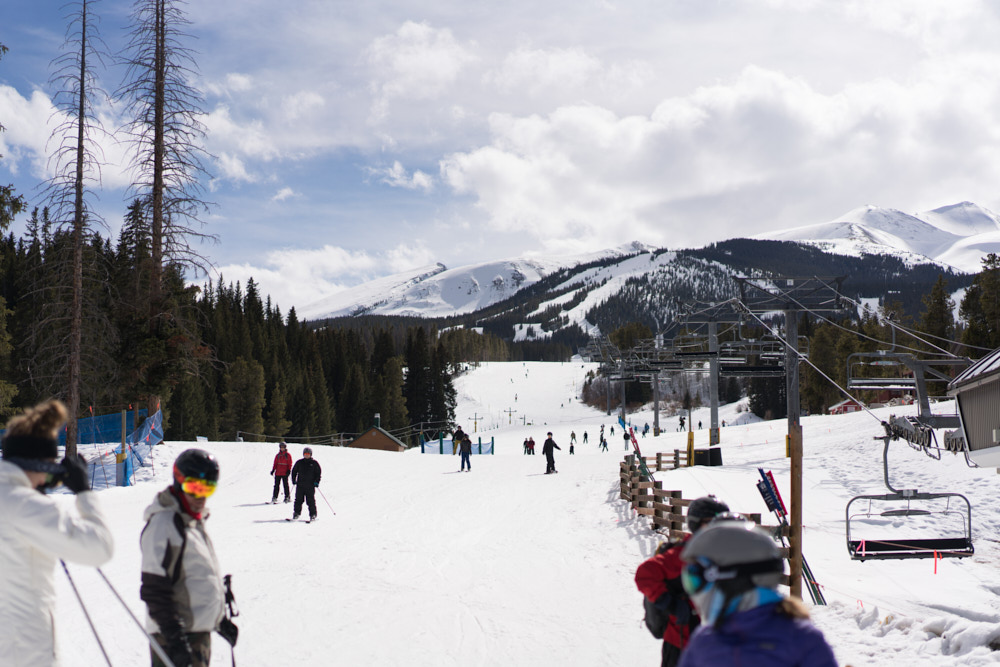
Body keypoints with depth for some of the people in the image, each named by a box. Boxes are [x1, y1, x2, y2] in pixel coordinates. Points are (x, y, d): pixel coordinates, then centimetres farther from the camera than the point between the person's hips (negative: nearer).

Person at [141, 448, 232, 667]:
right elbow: (154, 591, -19)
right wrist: (175, 638, -23)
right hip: (177, 635, -10)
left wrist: (220, 618, 26)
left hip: (200, 632, 10)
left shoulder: (195, 521, 14)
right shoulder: (163, 525, -15)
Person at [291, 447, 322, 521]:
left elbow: (318, 472, 5)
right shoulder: (299, 462, 10)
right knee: (298, 500, 3)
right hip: (300, 485, 2)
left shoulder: (314, 463, 3)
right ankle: (296, 513, 10)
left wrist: (316, 481, -5)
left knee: (310, 500, -3)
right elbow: (294, 471, 18)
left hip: (310, 485, -2)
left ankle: (313, 515, 3)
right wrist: (293, 480, 7)